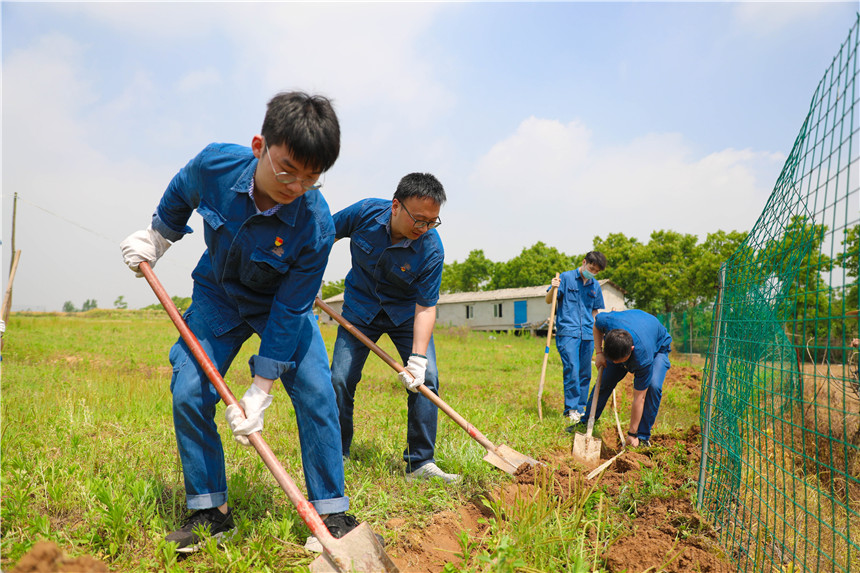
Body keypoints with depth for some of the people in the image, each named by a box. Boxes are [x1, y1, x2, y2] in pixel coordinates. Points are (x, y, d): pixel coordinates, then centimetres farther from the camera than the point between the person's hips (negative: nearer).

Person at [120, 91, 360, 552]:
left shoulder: (316, 226, -33)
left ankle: (330, 512, 0)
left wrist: (259, 392, -23)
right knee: (188, 394, -7)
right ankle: (209, 510, 11)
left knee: (316, 394, -16)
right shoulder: (215, 164, -26)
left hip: (281, 306, -2)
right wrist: (157, 237, 15)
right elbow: (180, 192, 2)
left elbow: (289, 310, -26)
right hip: (217, 295, 3)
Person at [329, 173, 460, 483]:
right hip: (360, 308, 1)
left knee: (426, 378, -14)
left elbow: (426, 306, -24)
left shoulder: (431, 250, -27)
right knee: (340, 380, -5)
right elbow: (327, 235, -4)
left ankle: (420, 463, -2)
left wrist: (418, 358, -33)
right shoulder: (365, 212, -23)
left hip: (405, 313, 0)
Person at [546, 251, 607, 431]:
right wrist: (553, 289, -20)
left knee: (585, 373, 7)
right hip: (567, 332, -5)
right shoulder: (566, 278, 1)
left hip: (587, 334, 5)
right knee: (572, 369, -14)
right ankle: (571, 409, -10)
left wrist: (595, 331, 16)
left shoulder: (595, 285, 14)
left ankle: (580, 409, 17)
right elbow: (548, 301, 0)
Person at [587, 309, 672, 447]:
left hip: (658, 347, -4)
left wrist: (632, 434, -25)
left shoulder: (643, 357, -44)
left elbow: (639, 398, -33)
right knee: (604, 381, -3)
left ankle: (643, 437, -11)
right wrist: (599, 353, -19)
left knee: (653, 386, -27)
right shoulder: (607, 321, -40)